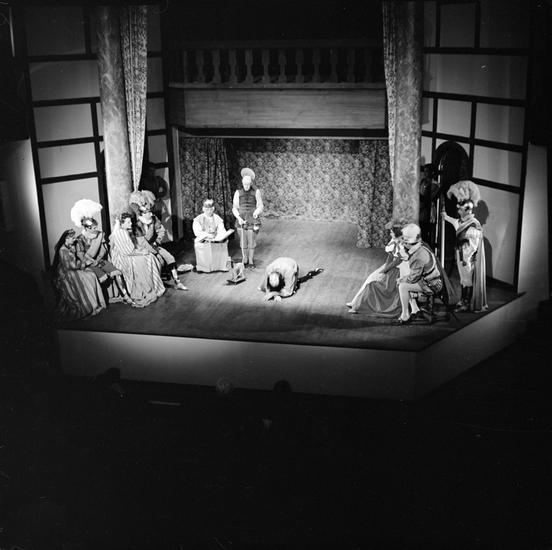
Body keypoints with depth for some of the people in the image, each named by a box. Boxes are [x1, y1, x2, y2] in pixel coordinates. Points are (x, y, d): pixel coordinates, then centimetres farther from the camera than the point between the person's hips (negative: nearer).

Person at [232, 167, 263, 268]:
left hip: (252, 221, -1)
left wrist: (257, 212, -20)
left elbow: (260, 206, 2)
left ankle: (251, 261, 16)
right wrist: (239, 218, -13)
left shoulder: (256, 192, 0)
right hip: (242, 220, 1)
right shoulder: (238, 193, 3)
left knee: (252, 241, 2)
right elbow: (234, 208, 4)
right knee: (243, 242, 5)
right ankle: (244, 260, 21)